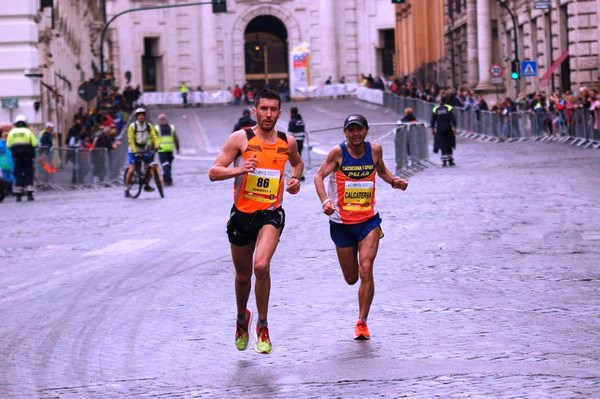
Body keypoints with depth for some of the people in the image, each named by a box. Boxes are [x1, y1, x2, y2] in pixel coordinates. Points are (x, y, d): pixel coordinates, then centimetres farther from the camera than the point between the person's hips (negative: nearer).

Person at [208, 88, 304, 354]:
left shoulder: (287, 142, 5)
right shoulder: (240, 138, -5)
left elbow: (297, 163, 28)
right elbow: (213, 173, -8)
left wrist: (295, 178, 7)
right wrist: (239, 170, -26)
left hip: (271, 214, 0)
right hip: (242, 213, 0)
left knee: (261, 266, -24)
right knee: (243, 275, 14)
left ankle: (262, 326, -7)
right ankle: (242, 318, 44)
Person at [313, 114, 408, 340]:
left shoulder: (375, 150, -1)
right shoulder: (338, 153, -9)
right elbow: (319, 176, -11)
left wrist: (394, 181, -1)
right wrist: (324, 201, -27)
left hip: (369, 221, 0)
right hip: (342, 223, 0)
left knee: (365, 270, -16)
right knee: (351, 278, 8)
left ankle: (362, 322, -7)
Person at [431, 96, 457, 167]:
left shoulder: (435, 109, 0)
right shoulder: (449, 108, -5)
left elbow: (433, 121, 4)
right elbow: (453, 119, -9)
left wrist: (432, 129, 12)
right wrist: (454, 127, -5)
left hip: (439, 130, 1)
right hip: (448, 129, -1)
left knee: (442, 145, 0)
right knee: (449, 145, 11)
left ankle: (444, 161, -12)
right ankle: (450, 161, 14)